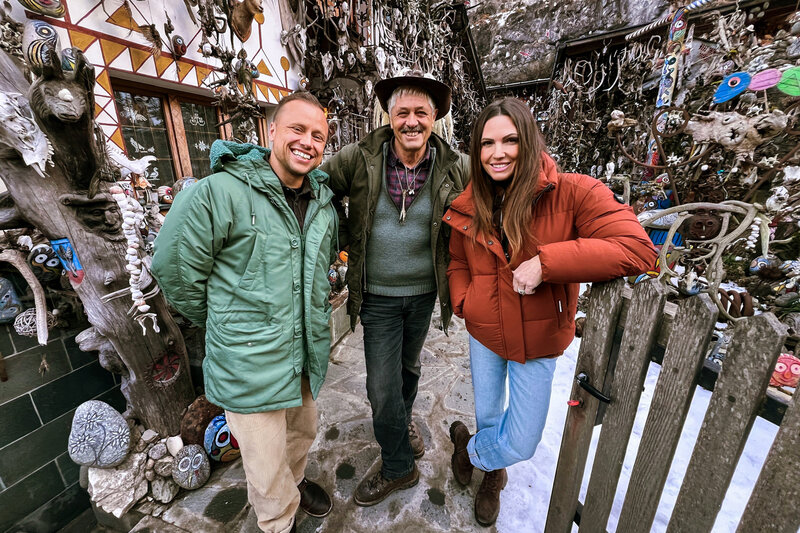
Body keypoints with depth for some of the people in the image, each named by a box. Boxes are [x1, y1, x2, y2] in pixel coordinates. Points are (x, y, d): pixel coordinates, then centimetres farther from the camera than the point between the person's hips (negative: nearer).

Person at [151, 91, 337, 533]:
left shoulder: (324, 201, 2)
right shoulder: (220, 191, -18)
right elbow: (175, 268, -10)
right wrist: (223, 323, 0)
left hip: (308, 351, 7)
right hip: (251, 362, -6)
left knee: (304, 430, 30)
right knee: (268, 469, 14)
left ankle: (294, 481, 61)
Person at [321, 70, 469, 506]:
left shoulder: (454, 168, -7)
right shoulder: (359, 159, -10)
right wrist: (345, 238, -5)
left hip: (424, 292, 2)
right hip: (378, 295, -1)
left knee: (409, 366, 24)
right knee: (382, 385, 5)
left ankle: (402, 420, 58)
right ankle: (398, 466, 34)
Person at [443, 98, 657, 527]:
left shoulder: (572, 193, -17)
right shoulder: (469, 206, -5)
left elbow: (637, 250, -26)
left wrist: (545, 262, -32)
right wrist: (464, 302, -8)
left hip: (538, 341, -2)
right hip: (484, 334, 3)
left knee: (521, 444, 10)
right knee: (488, 415, 23)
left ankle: (470, 446, 48)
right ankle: (493, 473, 60)